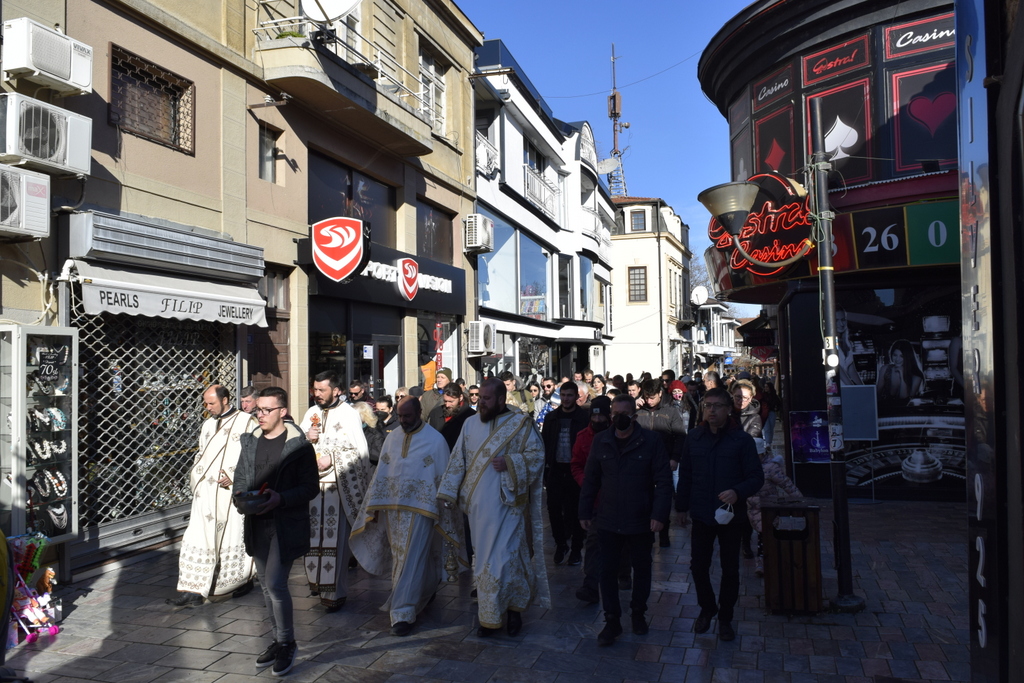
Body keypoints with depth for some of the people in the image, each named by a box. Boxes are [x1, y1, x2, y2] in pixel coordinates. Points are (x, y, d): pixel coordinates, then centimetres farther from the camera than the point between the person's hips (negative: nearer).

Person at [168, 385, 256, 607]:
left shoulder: (245, 421, -5)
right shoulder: (208, 424, 16)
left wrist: (235, 475, -17)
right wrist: (196, 474, 8)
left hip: (231, 491, -6)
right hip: (206, 492, 6)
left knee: (234, 536, 4)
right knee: (200, 537, 2)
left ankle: (243, 580, 23)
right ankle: (194, 590, 6)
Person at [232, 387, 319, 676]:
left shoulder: (299, 445, -10)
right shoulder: (250, 441, 8)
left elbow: (310, 487, -10)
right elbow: (240, 476, 15)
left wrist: (281, 498, -23)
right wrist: (240, 495, -6)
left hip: (286, 525, -6)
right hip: (257, 523, 6)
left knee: (275, 584, -10)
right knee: (267, 585, 14)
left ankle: (286, 643, 10)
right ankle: (279, 640, 29)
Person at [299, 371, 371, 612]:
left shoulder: (349, 414, -3)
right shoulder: (311, 413, 14)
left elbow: (361, 452, -8)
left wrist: (332, 459, -15)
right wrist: (307, 438, -4)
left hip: (337, 486, -5)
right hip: (312, 484, 5)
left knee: (336, 538, -5)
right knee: (313, 536, 7)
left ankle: (335, 591, 2)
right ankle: (317, 580, 24)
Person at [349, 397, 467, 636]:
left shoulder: (436, 440, -7)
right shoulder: (392, 439, 7)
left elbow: (444, 479, -5)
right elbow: (381, 473, 12)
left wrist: (444, 513, -6)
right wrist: (375, 506, 9)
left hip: (420, 509, -5)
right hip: (392, 508, 6)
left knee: (411, 560, -7)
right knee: (400, 557, 15)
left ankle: (403, 613, -1)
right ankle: (426, 590, 38)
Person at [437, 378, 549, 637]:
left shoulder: (520, 424, -4)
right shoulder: (471, 424, 8)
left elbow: (537, 455, -6)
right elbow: (458, 460, 10)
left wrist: (509, 463, -18)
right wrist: (448, 493, 6)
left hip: (507, 504, -4)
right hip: (478, 506, 4)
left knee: (505, 557, -5)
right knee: (484, 559, 9)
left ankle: (514, 607, 18)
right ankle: (489, 616, 22)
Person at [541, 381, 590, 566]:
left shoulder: (584, 418, -4)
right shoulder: (552, 417, 7)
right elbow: (544, 444, 8)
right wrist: (544, 471, 3)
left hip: (575, 471, -3)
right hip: (555, 470, 3)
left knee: (575, 511, 5)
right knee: (554, 509, 1)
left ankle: (576, 549, 18)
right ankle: (561, 544, 20)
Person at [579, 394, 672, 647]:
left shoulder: (651, 441, -9)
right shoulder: (601, 441, 1)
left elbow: (663, 481, -10)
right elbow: (590, 479, 6)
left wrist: (659, 514, -16)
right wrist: (585, 511, 5)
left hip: (641, 522, -1)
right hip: (608, 520, 2)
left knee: (641, 569, 16)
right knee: (608, 571, 4)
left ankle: (638, 613, 37)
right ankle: (612, 621, 18)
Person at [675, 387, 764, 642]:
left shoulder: (742, 440, -7)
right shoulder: (694, 438, 1)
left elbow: (756, 477, -7)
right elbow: (685, 475, 8)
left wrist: (738, 492, -26)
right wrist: (682, 507, 8)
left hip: (730, 515, -2)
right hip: (701, 515, 2)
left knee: (730, 570, 9)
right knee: (698, 565, 9)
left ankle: (725, 617, 28)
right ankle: (707, 608, 33)